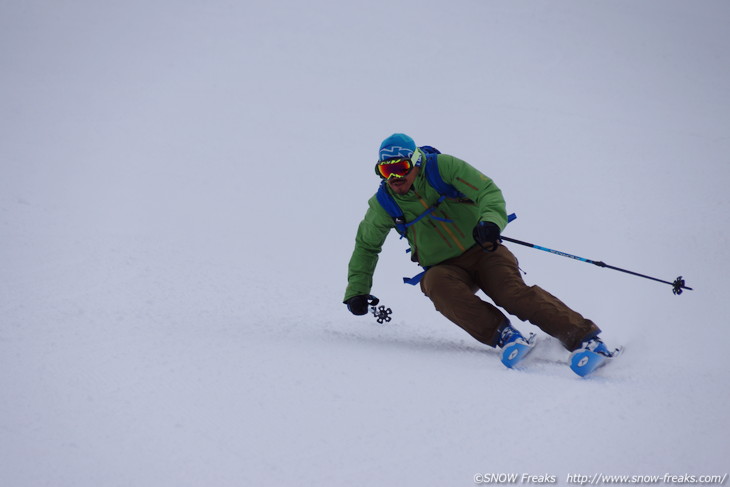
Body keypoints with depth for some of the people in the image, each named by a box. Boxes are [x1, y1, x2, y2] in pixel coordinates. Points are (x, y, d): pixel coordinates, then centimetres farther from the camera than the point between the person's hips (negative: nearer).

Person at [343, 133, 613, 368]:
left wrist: (491, 220, -36)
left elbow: (488, 191, -14)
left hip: (482, 251, -2)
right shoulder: (384, 204, -2)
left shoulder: (443, 167, -10)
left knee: (511, 292, -27)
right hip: (444, 268, 2)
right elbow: (366, 246, 14)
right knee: (437, 285, -33)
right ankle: (501, 334, -35)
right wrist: (356, 290, 6)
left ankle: (584, 336, -29)